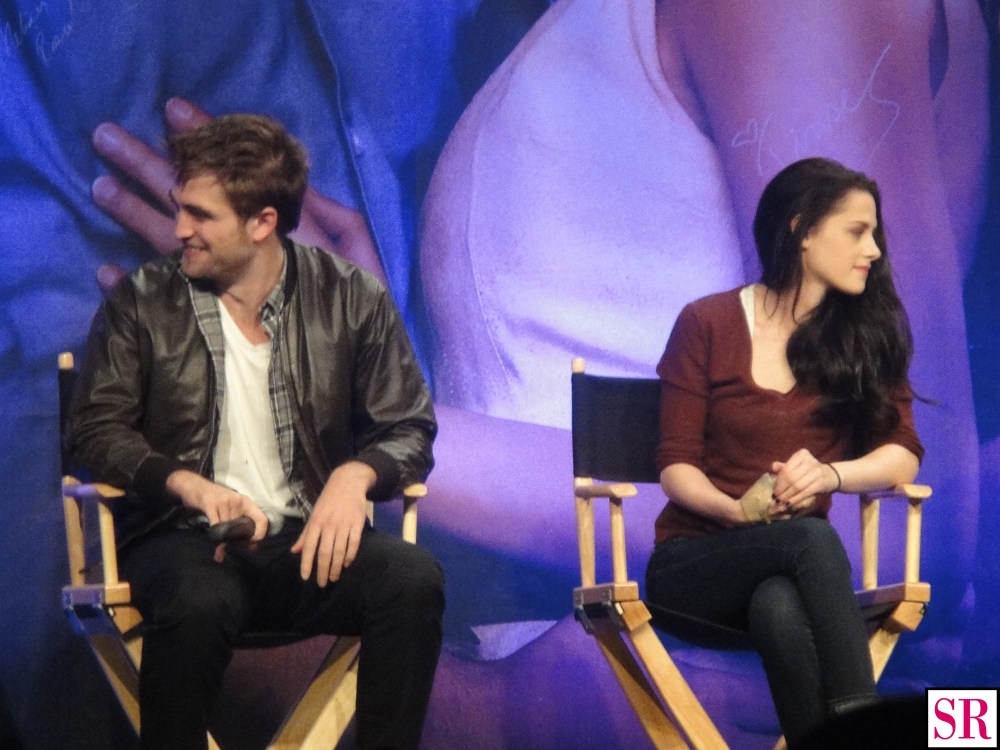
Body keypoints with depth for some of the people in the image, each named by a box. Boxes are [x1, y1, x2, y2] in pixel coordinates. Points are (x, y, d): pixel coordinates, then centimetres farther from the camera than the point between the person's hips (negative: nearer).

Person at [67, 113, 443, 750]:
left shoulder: (351, 298, 6)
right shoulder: (143, 303, 5)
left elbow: (408, 429, 8)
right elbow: (98, 430, 2)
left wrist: (353, 475, -15)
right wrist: (192, 486, -16)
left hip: (307, 538, 1)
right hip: (185, 536, -1)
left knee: (413, 578, -31)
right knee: (197, 604, -38)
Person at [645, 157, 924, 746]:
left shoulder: (866, 333, 8)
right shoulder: (707, 324, 0)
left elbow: (904, 456, -2)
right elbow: (676, 465, -2)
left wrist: (828, 474, -23)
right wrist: (736, 510, -23)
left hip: (791, 567, 2)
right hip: (694, 559, -2)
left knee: (781, 609, -40)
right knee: (810, 537, -38)